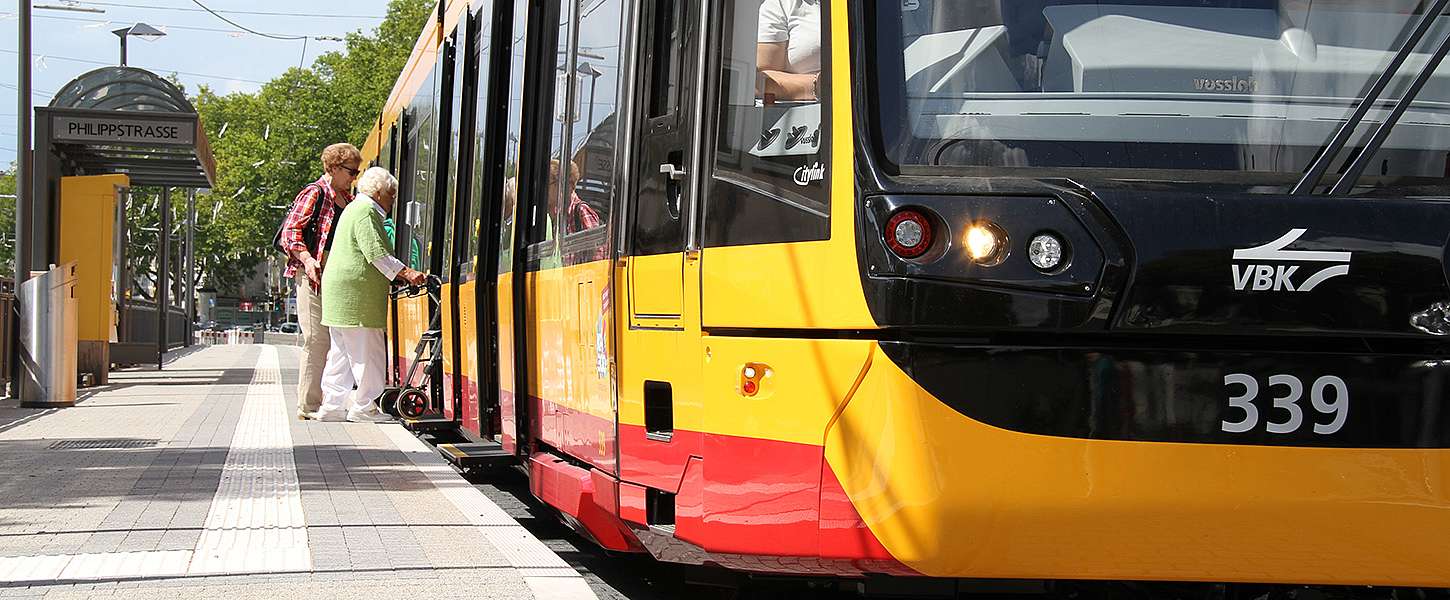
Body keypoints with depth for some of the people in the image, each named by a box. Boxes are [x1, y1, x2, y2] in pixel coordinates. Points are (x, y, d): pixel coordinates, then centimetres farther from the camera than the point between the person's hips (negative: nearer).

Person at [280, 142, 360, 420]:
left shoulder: (347, 198, 20)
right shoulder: (314, 194, -4)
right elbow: (290, 232, -10)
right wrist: (307, 259, -22)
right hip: (314, 275, -8)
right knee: (317, 340, -9)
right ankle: (308, 406, -6)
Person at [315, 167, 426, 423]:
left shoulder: (354, 208, 24)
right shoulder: (366, 211, -10)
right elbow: (376, 253, -19)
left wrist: (400, 274, 24)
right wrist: (406, 273, -19)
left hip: (339, 293, 11)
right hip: (355, 294, -11)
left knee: (341, 353, 11)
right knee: (367, 352, -6)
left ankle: (332, 406, 12)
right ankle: (363, 408, -4)